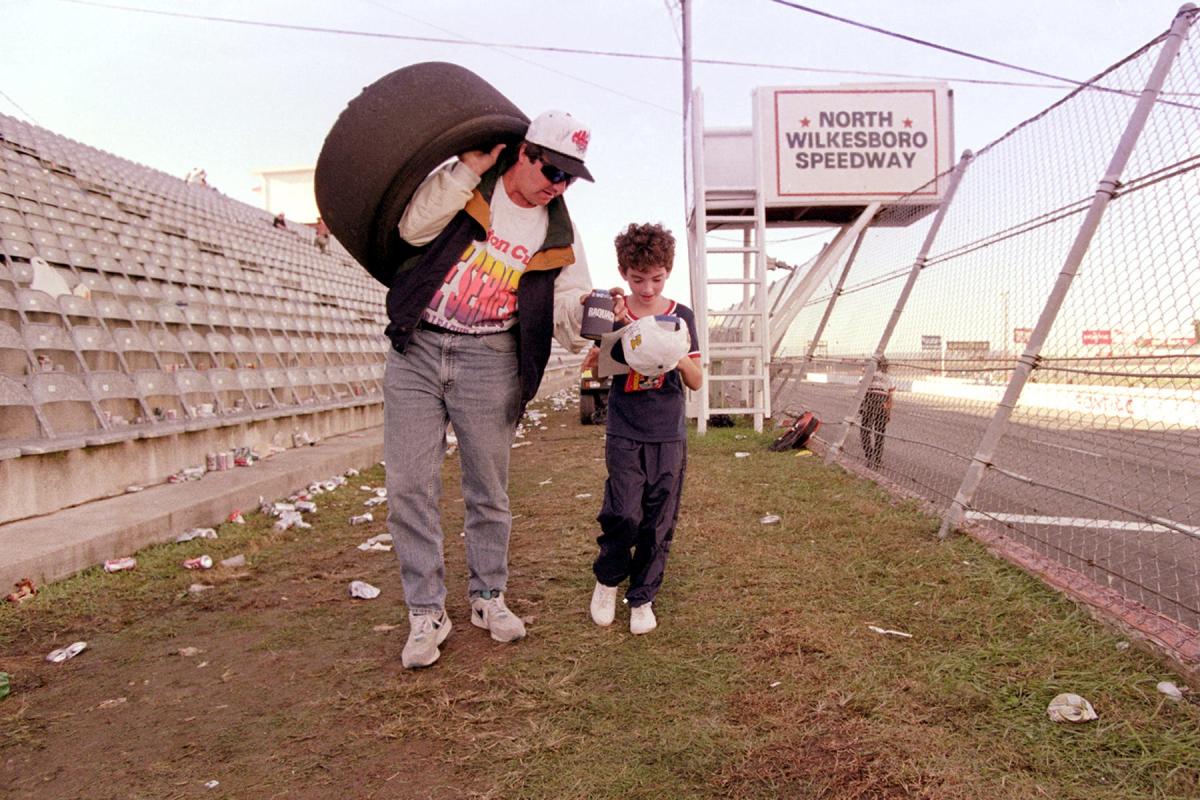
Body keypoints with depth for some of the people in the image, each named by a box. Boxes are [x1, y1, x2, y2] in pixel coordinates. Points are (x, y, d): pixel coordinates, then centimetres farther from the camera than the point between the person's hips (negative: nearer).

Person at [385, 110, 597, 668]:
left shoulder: (559, 235, 4)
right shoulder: (466, 181, -1)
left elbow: (566, 312, 3)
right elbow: (414, 228, -14)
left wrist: (587, 309, -20)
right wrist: (469, 171, -18)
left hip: (489, 361, 1)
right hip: (416, 350, -1)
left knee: (488, 488, 8)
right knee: (408, 485, -2)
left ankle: (488, 596, 28)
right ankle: (426, 612, 11)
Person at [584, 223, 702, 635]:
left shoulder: (681, 316, 3)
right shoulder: (614, 314, 1)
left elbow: (696, 382, 4)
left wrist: (680, 357, -17)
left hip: (669, 434, 2)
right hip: (624, 432, -1)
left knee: (658, 523, 4)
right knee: (623, 514, -9)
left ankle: (642, 597, 22)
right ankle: (607, 579, 19)